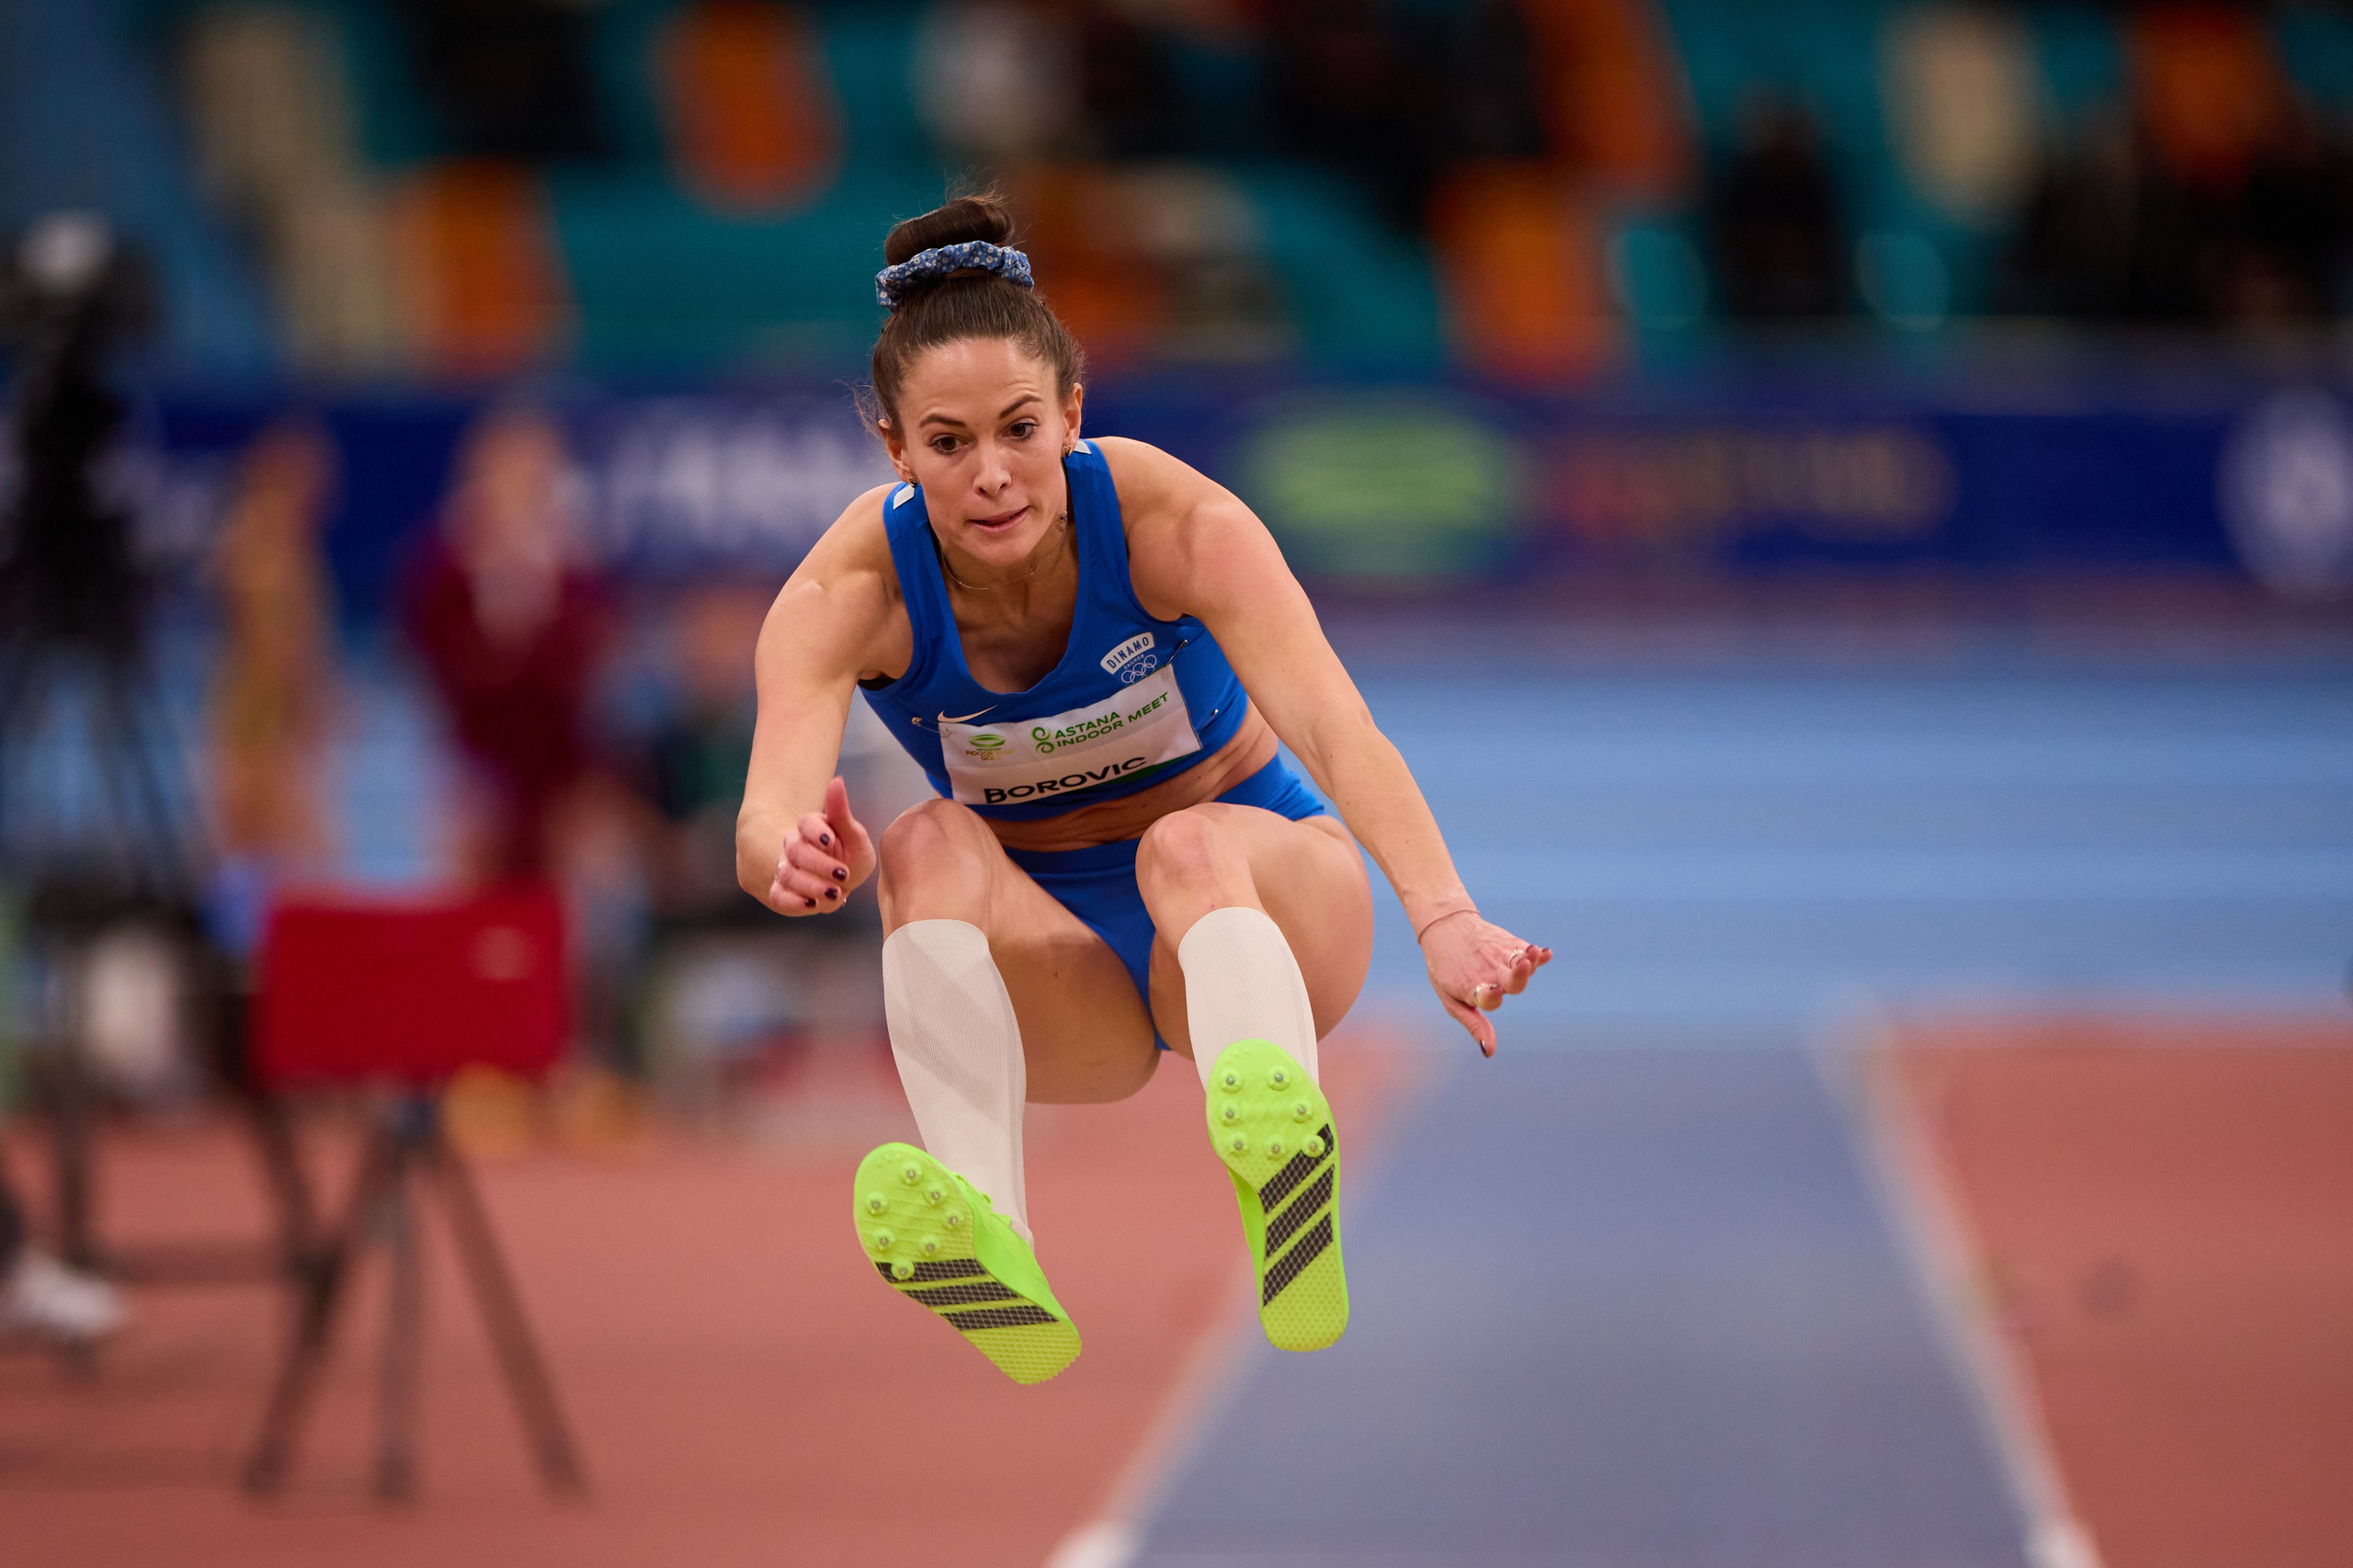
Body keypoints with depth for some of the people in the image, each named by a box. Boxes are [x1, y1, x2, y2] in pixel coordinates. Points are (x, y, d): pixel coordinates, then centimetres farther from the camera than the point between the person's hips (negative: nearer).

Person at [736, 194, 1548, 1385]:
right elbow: (769, 812, -35)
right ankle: (995, 1258, -51)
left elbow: (1335, 726, -36)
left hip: (1258, 892, -2)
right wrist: (796, 859, -60)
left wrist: (1442, 918, -53)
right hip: (1052, 956, 2)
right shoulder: (850, 589, -19)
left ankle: (1281, 1167, -68)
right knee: (928, 840, -31)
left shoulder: (1170, 519, -22)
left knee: (1190, 847, -36)